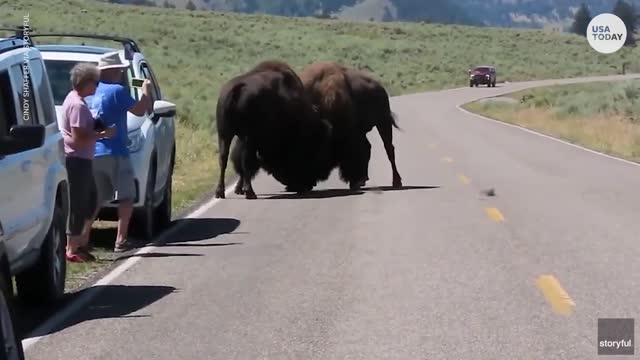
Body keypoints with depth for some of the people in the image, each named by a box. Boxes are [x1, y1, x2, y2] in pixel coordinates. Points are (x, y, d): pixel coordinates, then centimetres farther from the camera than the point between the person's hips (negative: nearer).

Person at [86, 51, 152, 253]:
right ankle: (121, 240, -5)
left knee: (96, 199, 13)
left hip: (93, 153, 7)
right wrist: (146, 91, 4)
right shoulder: (117, 91, -11)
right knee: (126, 197, 0)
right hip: (114, 152, -7)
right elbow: (139, 110, -9)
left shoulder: (93, 92, 10)